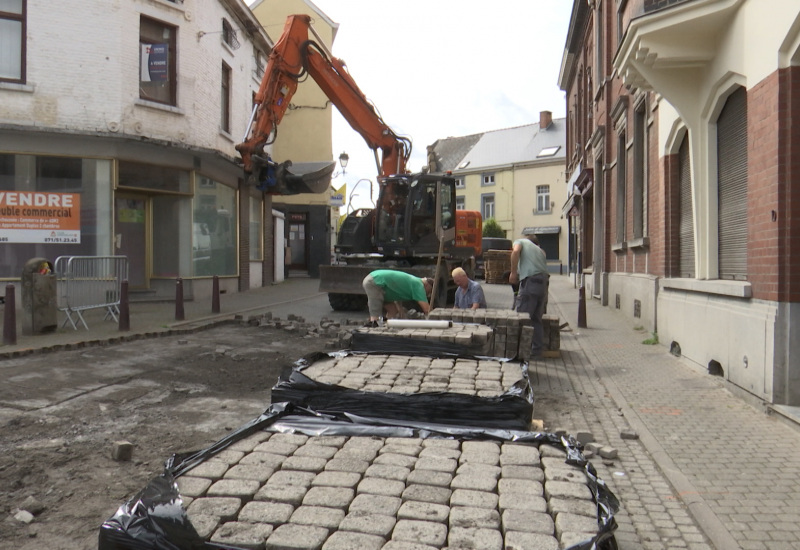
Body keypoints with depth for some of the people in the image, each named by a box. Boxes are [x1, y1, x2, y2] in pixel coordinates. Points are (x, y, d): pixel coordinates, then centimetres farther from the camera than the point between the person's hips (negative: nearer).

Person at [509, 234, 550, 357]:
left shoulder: (520, 241, 15)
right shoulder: (539, 250, 31)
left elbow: (515, 251, -9)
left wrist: (513, 272, -5)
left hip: (531, 280, -7)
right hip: (544, 281, 7)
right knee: (537, 318, 14)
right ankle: (537, 349, 16)